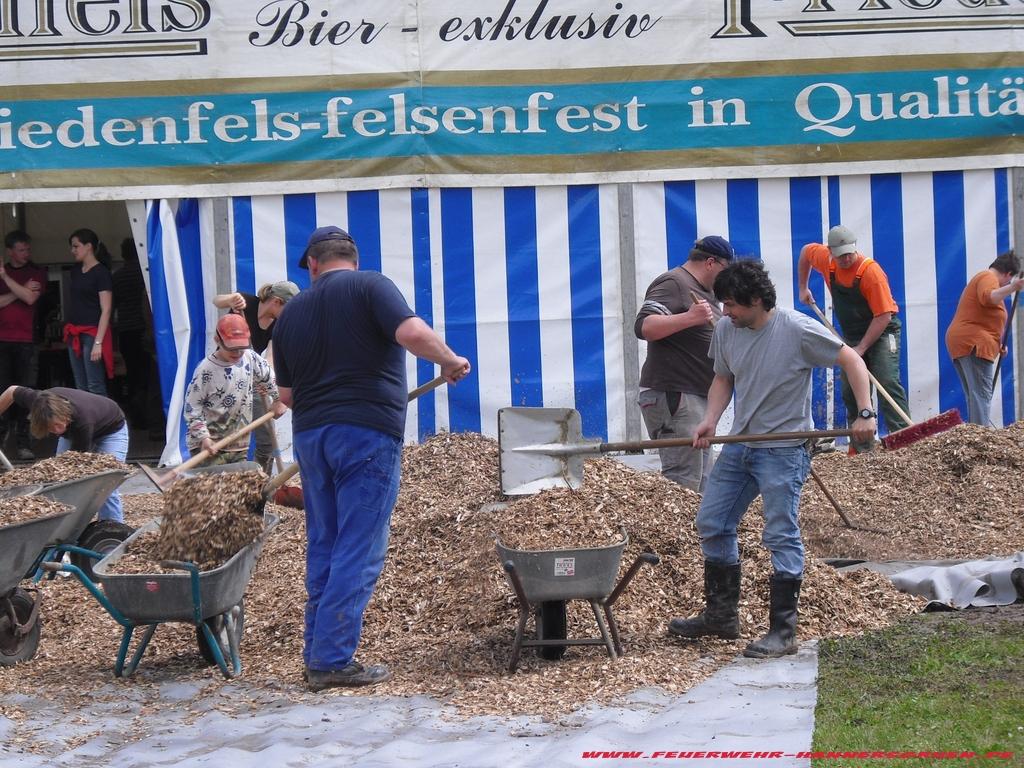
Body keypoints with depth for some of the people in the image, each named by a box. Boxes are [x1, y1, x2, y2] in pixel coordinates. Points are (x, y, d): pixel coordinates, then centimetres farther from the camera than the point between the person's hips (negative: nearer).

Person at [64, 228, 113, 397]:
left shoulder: (101, 272, -8)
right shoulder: (75, 270, 13)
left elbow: (106, 310, -13)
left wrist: (98, 342, -20)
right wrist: (68, 330, 12)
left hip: (92, 333, -8)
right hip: (74, 333, 8)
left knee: (95, 387, -10)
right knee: (80, 386, 8)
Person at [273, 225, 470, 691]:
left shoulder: (291, 312, 13)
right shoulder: (370, 287, -2)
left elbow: (286, 395, 17)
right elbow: (412, 333, -19)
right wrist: (450, 361, -2)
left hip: (309, 435, 6)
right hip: (368, 431, -5)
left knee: (322, 549, 14)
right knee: (359, 552, -3)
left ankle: (317, 656, 15)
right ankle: (333, 661, -6)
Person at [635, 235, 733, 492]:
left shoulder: (704, 290, 22)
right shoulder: (673, 284, -12)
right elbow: (644, 326, -26)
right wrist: (690, 317, -34)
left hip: (698, 398, 11)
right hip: (673, 396, -11)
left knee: (702, 480, 14)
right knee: (684, 481, -16)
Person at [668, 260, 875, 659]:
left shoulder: (797, 330, -16)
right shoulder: (725, 331, 2)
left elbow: (852, 361, -9)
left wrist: (865, 414, -17)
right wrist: (710, 420, -3)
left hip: (784, 450, -7)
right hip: (739, 445, 7)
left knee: (781, 536, -6)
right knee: (712, 524, 10)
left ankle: (783, 632, 1)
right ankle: (721, 615, 24)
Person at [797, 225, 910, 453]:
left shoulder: (871, 271, -26)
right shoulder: (825, 259, -8)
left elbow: (883, 316, -25)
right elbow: (806, 250, 17)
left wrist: (861, 348, -25)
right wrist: (803, 288, 14)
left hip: (882, 332, -7)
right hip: (851, 335, 7)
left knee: (887, 382, -21)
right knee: (850, 391, 5)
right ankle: (862, 447, 11)